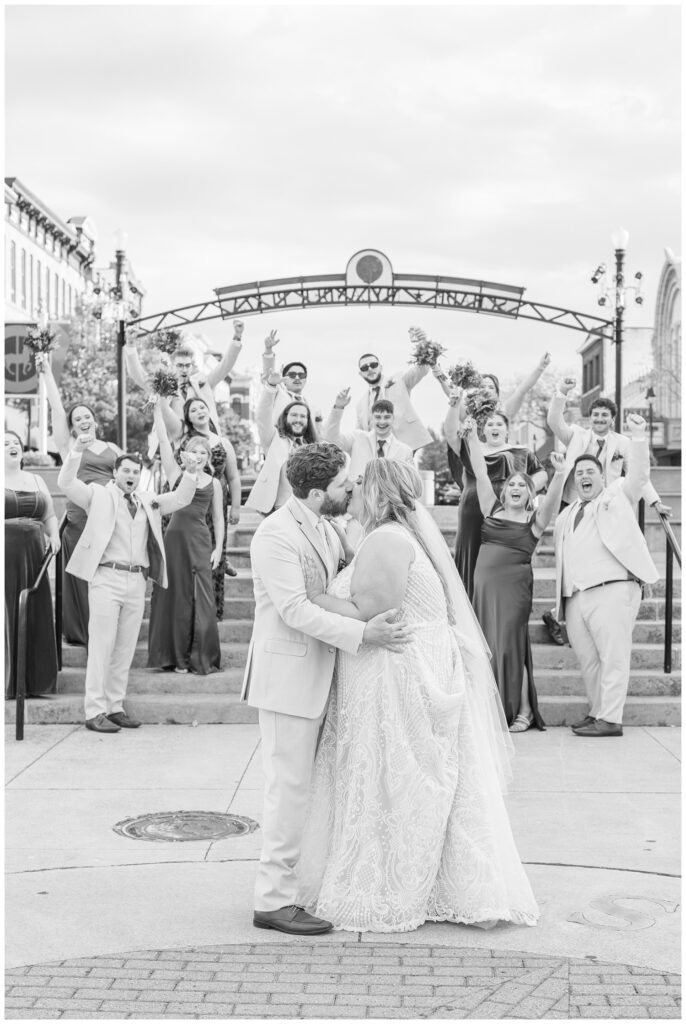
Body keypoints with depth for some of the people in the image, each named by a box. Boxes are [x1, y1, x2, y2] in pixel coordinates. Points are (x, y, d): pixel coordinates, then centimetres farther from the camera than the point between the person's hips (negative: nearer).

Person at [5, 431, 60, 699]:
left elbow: (50, 516, 19)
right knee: (9, 617, -1)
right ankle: (9, 682, 6)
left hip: (33, 556, 5)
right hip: (6, 556, -4)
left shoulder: (36, 480, 16)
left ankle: (35, 680, 13)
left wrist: (54, 535, 1)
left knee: (36, 617, 4)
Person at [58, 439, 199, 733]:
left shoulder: (148, 501, 17)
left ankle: (115, 707, 16)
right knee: (101, 645, -4)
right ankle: (95, 711, 0)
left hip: (137, 580, 5)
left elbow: (180, 499, 18)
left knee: (125, 648, 8)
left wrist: (190, 473, 2)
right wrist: (77, 452, -21)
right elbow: (66, 483, -8)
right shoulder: (98, 495, 3)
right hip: (107, 578, -5)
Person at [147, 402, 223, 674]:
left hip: (201, 540, 1)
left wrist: (218, 548, 3)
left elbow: (218, 519, 11)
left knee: (201, 598, -2)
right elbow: (163, 440, 1)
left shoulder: (214, 484, 9)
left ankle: (202, 658, 5)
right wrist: (157, 408, -1)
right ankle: (177, 656, 10)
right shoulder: (176, 474, 5)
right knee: (176, 596, 3)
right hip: (175, 537, -1)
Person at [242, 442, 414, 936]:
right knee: (290, 788, -5)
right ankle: (274, 900, 4)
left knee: (300, 786, 14)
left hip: (320, 674, 9)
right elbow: (295, 610, -23)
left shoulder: (325, 529, 12)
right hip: (288, 676, -9)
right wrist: (362, 634, -27)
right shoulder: (276, 535, -17)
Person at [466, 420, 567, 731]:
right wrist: (472, 438, 1)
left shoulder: (534, 519, 1)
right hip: (484, 586, 4)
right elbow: (480, 474, 7)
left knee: (509, 646, -5)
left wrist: (559, 475, -34)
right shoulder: (492, 509, 11)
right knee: (486, 647, 6)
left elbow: (552, 500, -17)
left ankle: (523, 711, 5)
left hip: (513, 588, -4)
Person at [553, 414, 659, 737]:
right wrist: (561, 594, 17)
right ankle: (596, 712, 19)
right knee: (587, 659, 9)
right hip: (575, 596, 6)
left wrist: (638, 438, -15)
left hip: (612, 588, -6)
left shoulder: (617, 494, 13)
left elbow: (639, 474, -3)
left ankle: (610, 719, -10)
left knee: (613, 656, -9)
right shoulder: (566, 515, 27)